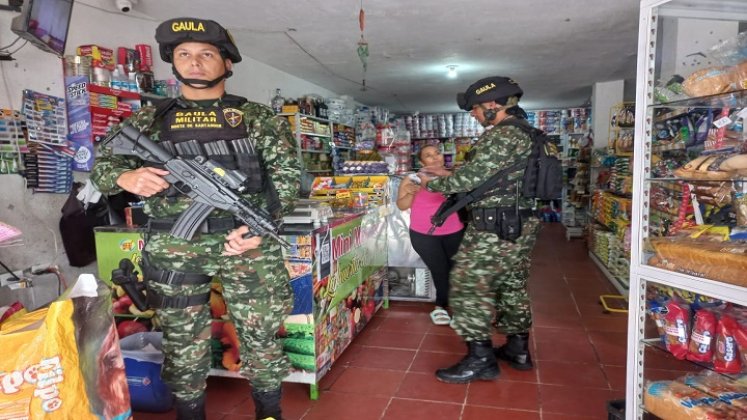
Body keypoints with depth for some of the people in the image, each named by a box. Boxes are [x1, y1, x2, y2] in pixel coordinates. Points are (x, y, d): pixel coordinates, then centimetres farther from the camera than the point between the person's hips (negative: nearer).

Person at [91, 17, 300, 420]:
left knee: (261, 332, 7)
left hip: (246, 239, -1)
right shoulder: (150, 119, 11)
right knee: (183, 338, 12)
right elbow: (102, 164, 14)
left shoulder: (257, 116, 6)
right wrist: (126, 178, -10)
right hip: (173, 247, 2)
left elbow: (287, 174, 1)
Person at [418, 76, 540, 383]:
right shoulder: (525, 133, 15)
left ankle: (480, 359, 4)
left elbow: (471, 178, -20)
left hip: (495, 229, -10)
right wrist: (449, 176, 18)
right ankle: (518, 348, 31)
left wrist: (432, 183, -4)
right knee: (512, 284, 19)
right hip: (521, 224, 10)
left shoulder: (500, 135, -17)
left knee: (469, 286, -3)